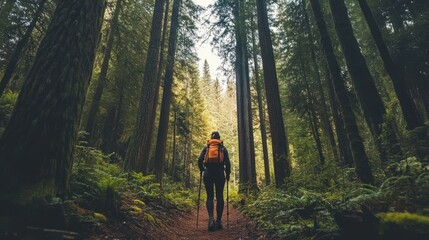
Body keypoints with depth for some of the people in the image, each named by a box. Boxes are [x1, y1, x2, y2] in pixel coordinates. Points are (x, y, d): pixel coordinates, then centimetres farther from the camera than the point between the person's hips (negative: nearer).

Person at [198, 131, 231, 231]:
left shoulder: (206, 147, 10)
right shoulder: (223, 148, 8)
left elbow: (200, 160, 0)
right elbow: (227, 162, 0)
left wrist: (202, 170, 16)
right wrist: (228, 174, 11)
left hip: (208, 173, 1)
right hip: (220, 174, 0)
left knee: (210, 196, 6)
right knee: (219, 197, 9)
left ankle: (211, 217, -15)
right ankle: (218, 221, 11)